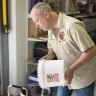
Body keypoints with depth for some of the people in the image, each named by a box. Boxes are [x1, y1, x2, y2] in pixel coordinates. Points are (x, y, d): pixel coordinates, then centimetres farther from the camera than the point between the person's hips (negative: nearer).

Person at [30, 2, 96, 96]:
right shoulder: (50, 28, -2)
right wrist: (49, 56, -10)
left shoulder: (72, 26, -28)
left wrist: (71, 69, -29)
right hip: (65, 75, 7)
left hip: (83, 77, -7)